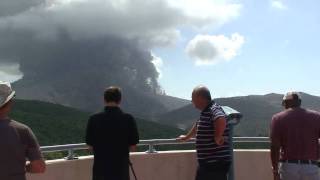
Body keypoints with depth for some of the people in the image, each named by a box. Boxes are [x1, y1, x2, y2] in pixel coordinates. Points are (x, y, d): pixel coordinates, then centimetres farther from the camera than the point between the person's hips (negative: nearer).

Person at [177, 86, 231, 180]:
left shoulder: (214, 110, -19)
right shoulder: (205, 112, 14)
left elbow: (221, 120, -42)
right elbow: (198, 126, 32)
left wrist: (217, 138, -29)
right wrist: (186, 137, 46)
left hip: (217, 163, -10)